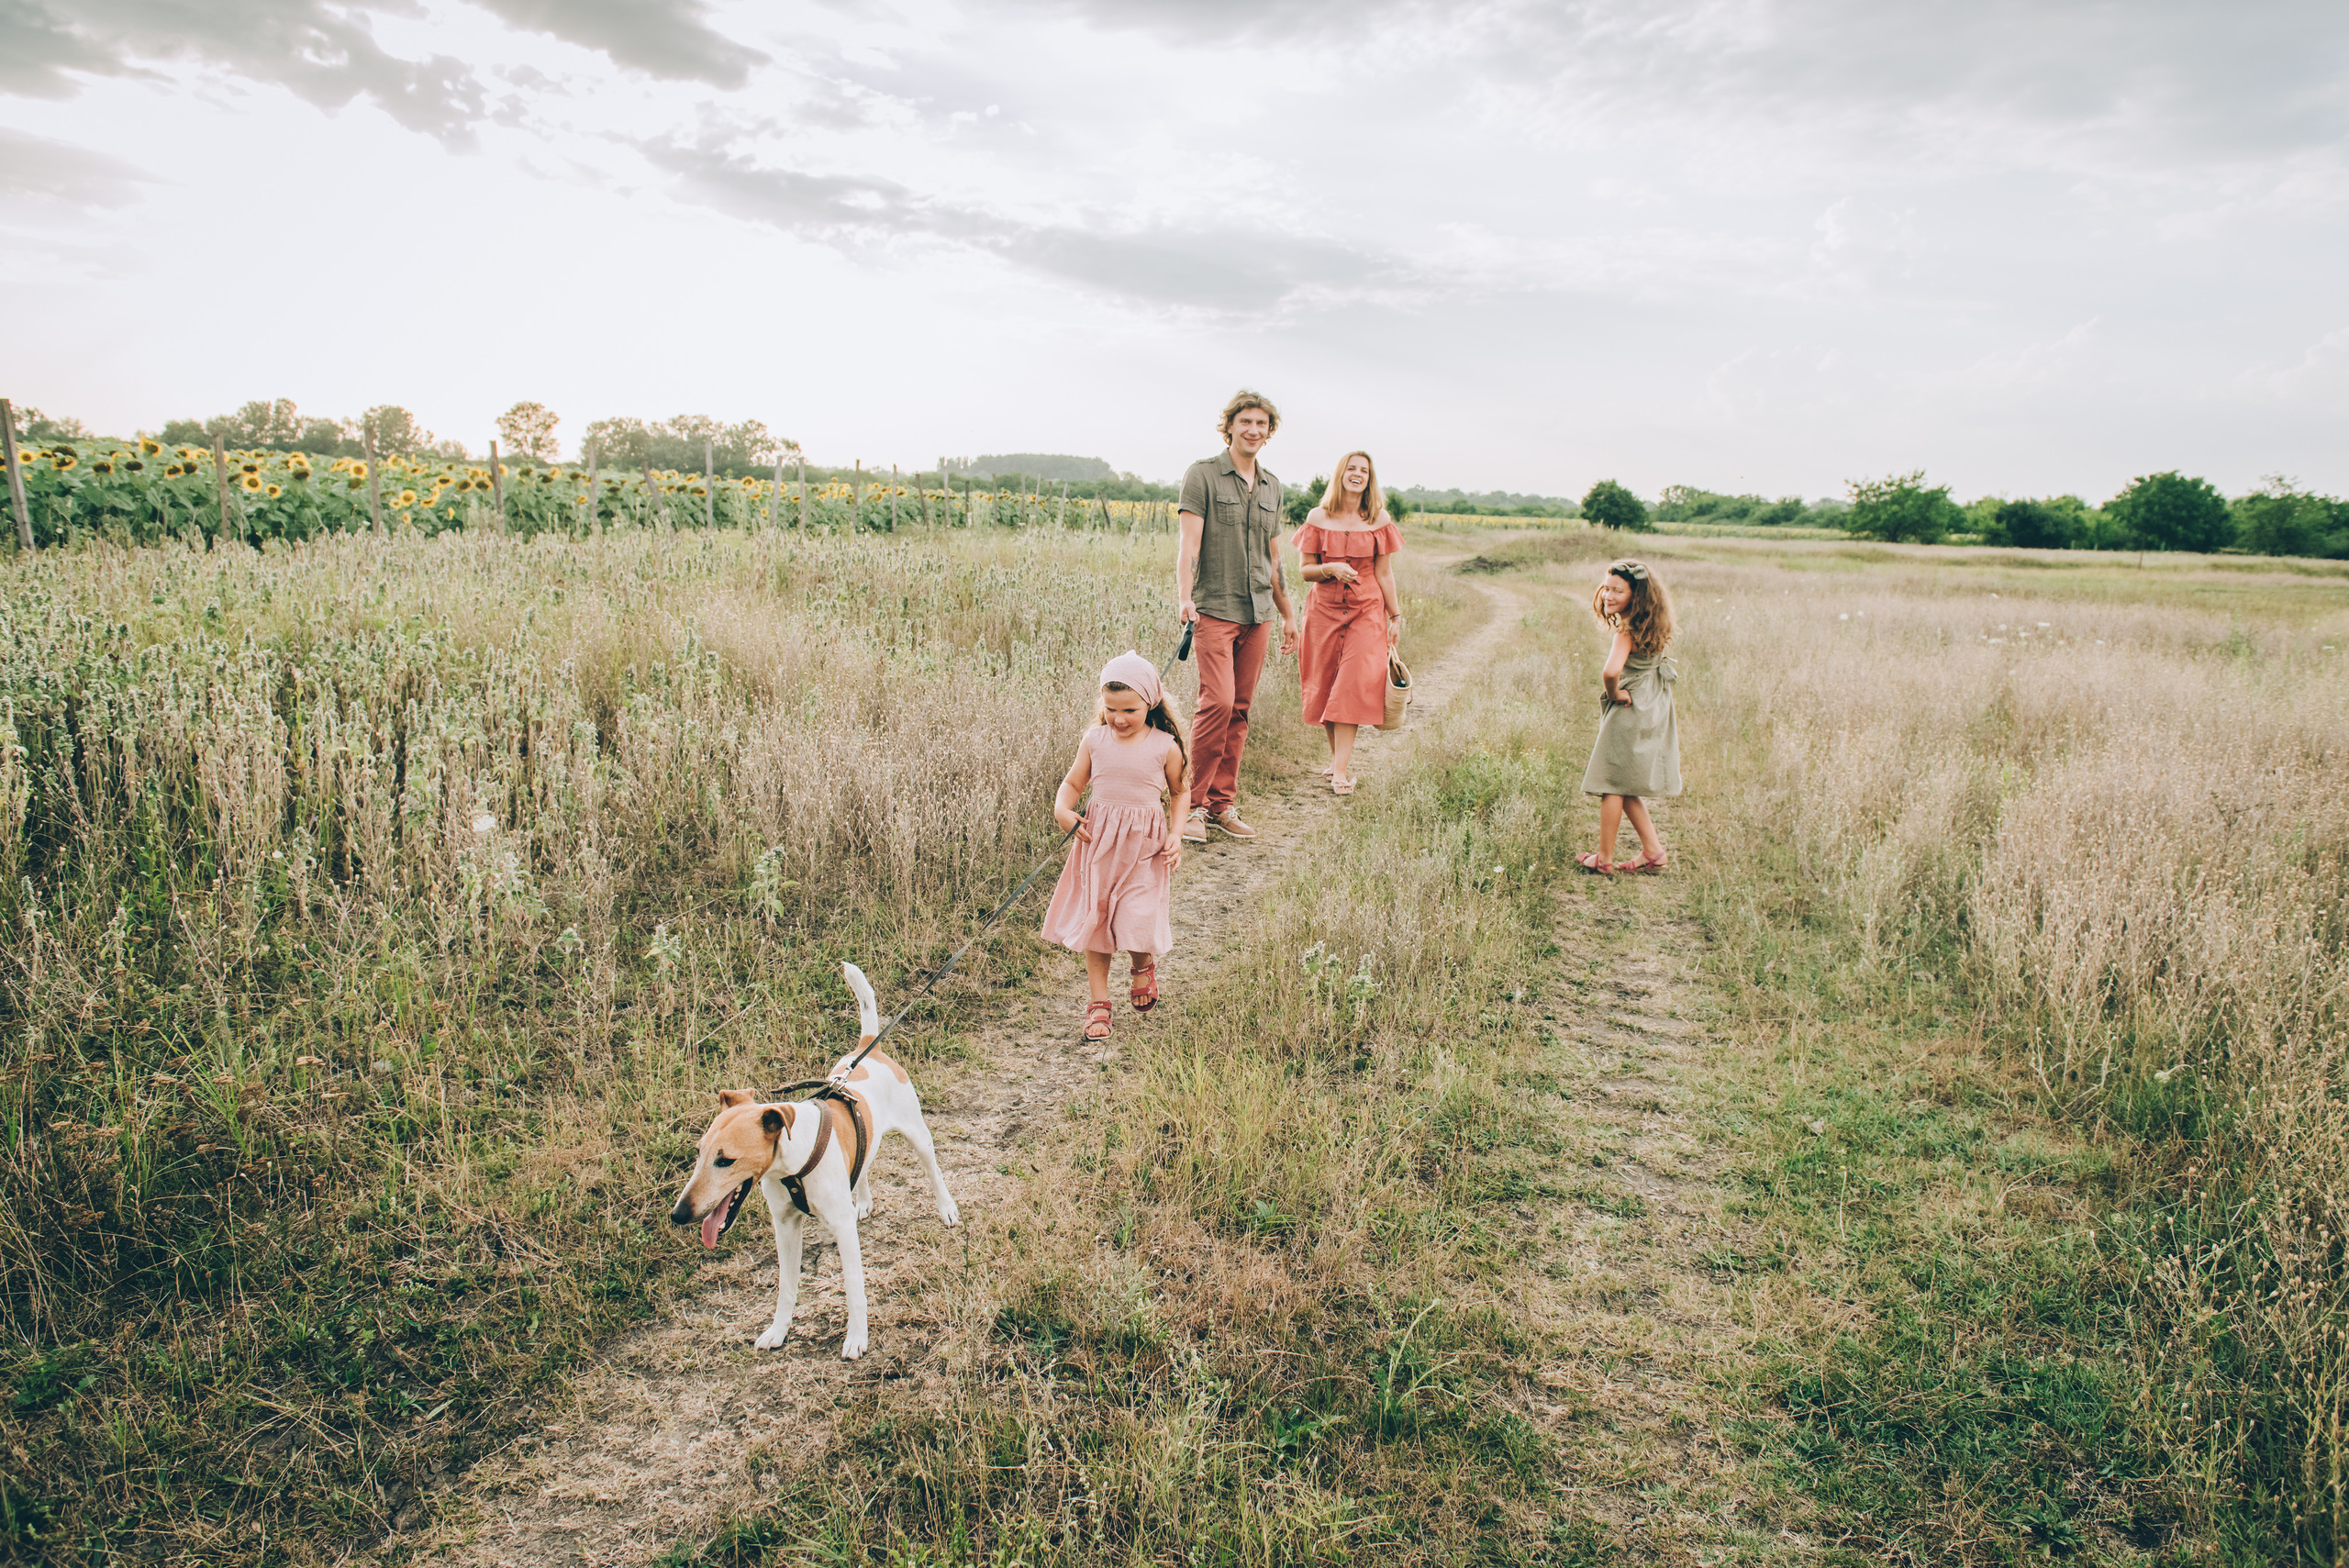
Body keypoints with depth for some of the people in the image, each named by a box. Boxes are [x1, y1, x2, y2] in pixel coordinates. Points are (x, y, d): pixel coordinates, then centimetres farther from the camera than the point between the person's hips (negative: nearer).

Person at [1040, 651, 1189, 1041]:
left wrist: (1175, 835, -2)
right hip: (1099, 841, 2)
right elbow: (1073, 782, 9)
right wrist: (1062, 808, -10)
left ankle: (1143, 964, 26)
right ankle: (1098, 1001, 20)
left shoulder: (1165, 746, -4)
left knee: (1138, 921, -11)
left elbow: (1178, 793, 9)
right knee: (1094, 918, 5)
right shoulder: (1094, 740, -1)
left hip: (1145, 846, -2)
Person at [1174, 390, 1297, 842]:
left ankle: (1223, 803, 14)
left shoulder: (1272, 485, 16)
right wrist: (1184, 597, -26)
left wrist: (1287, 614, 24)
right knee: (1218, 702, -16)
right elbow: (1189, 541, -12)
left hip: (1258, 613, 6)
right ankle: (1194, 804, -6)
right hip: (1214, 608, -6)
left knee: (1240, 709, 6)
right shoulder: (1202, 474, -1)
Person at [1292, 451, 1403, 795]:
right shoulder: (1319, 518, 2)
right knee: (1325, 685, 5)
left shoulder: (1379, 519, 2)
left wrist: (1396, 615, 3)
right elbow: (1306, 571, 4)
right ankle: (1338, 754, 25)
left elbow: (1384, 574, 6)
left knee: (1354, 684, -13)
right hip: (1324, 610, 2)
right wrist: (1330, 568, -16)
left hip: (1367, 610, -1)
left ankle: (1341, 769, -14)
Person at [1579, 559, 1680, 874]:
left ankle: (1604, 858, 10)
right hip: (1653, 711, 9)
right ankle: (1652, 850, 19)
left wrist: (1613, 694, -18)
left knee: (1612, 785, 2)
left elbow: (1611, 671, -37)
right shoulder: (1651, 628, 5)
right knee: (1625, 789, 18)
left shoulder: (1627, 630, -21)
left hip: (1629, 713, -9)